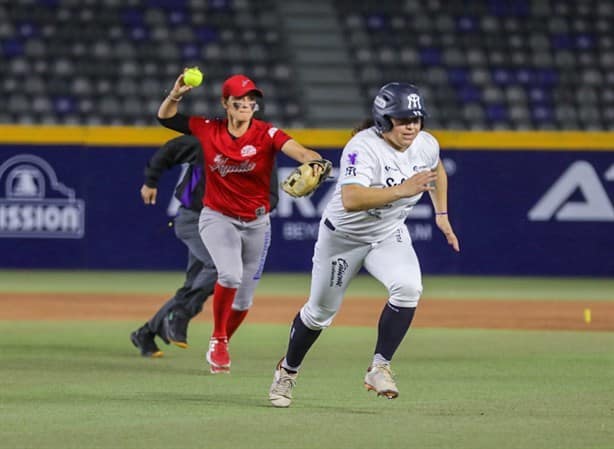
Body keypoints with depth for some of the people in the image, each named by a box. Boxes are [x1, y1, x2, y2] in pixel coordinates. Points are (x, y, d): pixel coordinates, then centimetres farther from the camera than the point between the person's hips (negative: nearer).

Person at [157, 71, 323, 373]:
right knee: (230, 275, -28)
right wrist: (176, 94, -17)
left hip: (256, 223, 1)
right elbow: (165, 117, 3)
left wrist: (313, 161, -55)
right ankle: (217, 340, -7)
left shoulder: (266, 134, -14)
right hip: (218, 219, -1)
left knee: (242, 299, 10)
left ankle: (219, 347, 38)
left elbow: (297, 150, -32)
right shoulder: (208, 130, -7)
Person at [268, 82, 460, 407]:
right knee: (321, 311, 10)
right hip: (344, 235, -4)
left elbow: (436, 169, 16)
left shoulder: (426, 145, -11)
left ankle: (379, 368, -14)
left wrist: (441, 214, 12)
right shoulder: (363, 148, -31)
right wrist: (401, 190, -55)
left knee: (408, 287, -26)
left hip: (390, 235, 4)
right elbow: (350, 200, -48)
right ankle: (288, 371, 38)